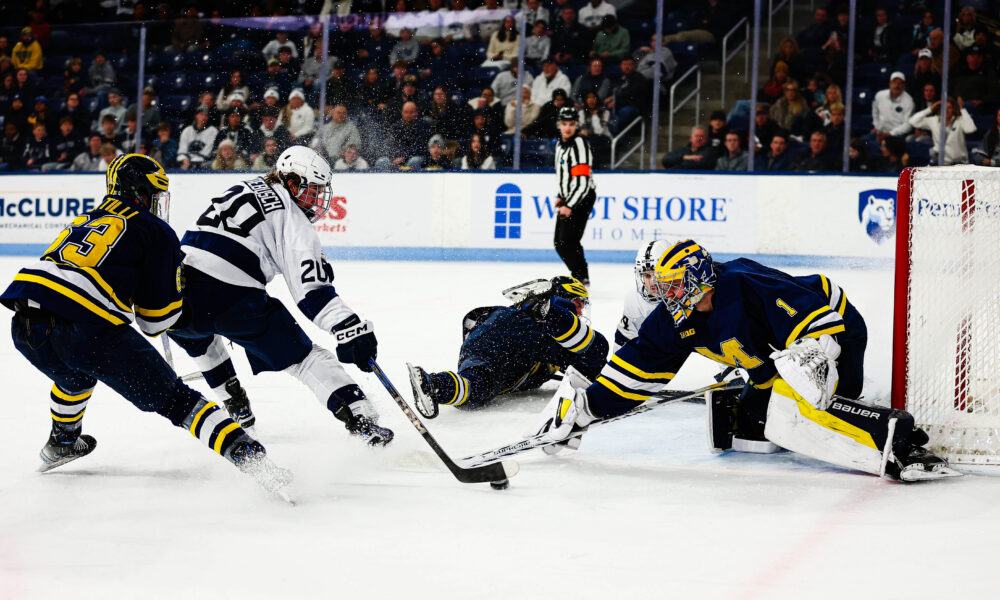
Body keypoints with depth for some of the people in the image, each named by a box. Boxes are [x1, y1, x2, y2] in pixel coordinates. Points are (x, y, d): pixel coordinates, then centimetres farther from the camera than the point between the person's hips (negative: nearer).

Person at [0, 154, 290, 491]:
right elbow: (156, 319, 7)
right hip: (87, 331, -6)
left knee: (76, 371, 40)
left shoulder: (85, 221, 29)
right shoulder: (157, 233, 11)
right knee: (172, 397, -2)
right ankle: (247, 455, -15)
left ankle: (61, 445, 56)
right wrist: (190, 313, 28)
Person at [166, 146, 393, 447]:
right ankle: (361, 419, -4)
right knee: (304, 357, 6)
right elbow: (310, 288, -9)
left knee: (197, 337, 40)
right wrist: (351, 328, -14)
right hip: (233, 301, -6)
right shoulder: (293, 219, 3)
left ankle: (237, 407, 42)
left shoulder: (241, 189, 24)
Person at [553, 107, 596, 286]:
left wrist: (569, 205, -26)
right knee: (559, 243, 12)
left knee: (568, 241, -17)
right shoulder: (560, 144, 12)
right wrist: (561, 197, 20)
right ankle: (580, 276, 23)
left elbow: (582, 180, -24)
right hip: (568, 198, 10)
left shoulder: (579, 144, -18)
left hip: (582, 198, -10)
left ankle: (582, 279, -11)